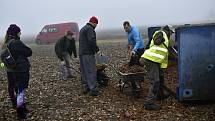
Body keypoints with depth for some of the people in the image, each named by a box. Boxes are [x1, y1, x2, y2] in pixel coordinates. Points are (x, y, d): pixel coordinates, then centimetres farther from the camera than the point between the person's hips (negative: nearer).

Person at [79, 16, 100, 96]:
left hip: (81, 53, 10)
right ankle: (93, 89, -9)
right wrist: (97, 50, -14)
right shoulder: (90, 29, -10)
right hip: (88, 53, -10)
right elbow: (91, 41, -23)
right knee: (91, 71, -9)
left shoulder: (82, 29, 23)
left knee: (84, 71, 13)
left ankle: (86, 87, 18)